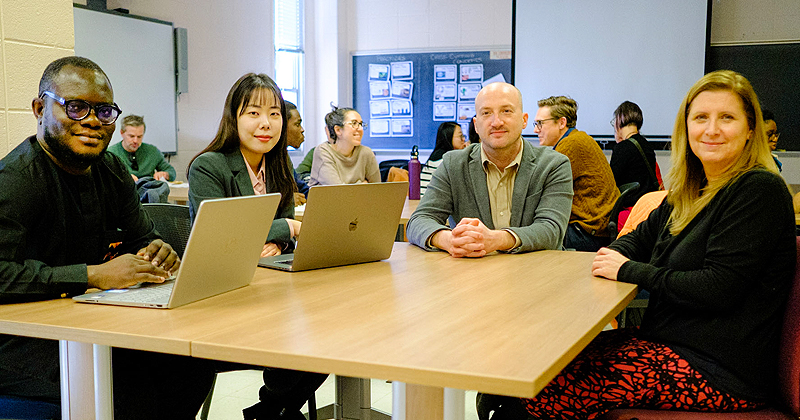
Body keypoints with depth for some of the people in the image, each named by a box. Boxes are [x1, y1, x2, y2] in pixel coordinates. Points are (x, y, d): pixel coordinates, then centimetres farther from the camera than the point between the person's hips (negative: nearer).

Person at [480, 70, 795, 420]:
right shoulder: (690, 190, 13)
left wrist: (630, 271, -14)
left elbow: (719, 289, -21)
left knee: (557, 390, -17)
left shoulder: (759, 190, -15)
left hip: (722, 371, -9)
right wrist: (614, 256, -3)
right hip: (671, 342, 9)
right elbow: (641, 238, 21)